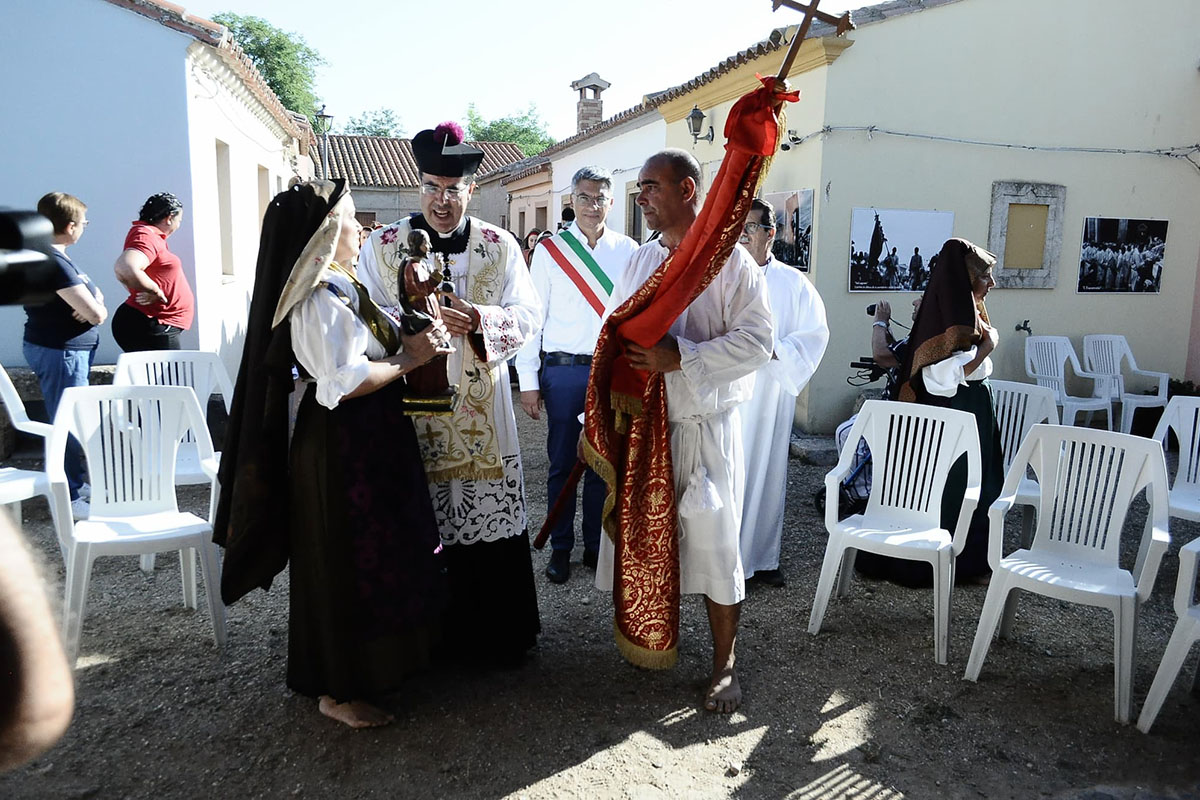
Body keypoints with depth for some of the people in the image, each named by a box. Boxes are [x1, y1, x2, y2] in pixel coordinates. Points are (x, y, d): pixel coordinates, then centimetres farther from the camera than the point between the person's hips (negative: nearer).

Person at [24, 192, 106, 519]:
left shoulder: (53, 257, 10)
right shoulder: (53, 263, -22)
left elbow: (95, 295, 13)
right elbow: (96, 313, -25)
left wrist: (91, 302, -10)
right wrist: (96, 307, -3)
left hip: (64, 349, 11)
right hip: (60, 352, -11)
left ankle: (77, 483, 31)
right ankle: (70, 498, 6)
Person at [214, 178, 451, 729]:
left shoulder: (340, 288, 11)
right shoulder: (319, 300, -20)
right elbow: (345, 382, -26)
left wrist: (409, 341, 1)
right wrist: (410, 358, -18)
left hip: (365, 442, 10)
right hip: (341, 449, -10)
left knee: (370, 556, 20)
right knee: (347, 563, 2)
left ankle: (368, 664, 37)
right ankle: (337, 690, 18)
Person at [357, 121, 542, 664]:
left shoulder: (500, 246, 7)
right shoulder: (382, 246, 5)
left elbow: (528, 314, 1)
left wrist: (479, 318, -19)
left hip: (482, 409, 1)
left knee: (490, 519, 5)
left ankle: (496, 635, 22)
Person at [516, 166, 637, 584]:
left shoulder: (628, 251, 6)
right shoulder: (550, 251, 2)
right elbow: (532, 316, 1)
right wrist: (528, 381, -3)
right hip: (564, 371, -1)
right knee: (562, 463, 6)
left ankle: (596, 546, 25)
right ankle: (560, 549, 21)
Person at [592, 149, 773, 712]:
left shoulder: (730, 260, -7)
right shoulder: (641, 260, 12)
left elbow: (756, 341, -15)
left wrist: (679, 359, -23)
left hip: (705, 427, -5)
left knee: (713, 542, 0)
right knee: (641, 533, 12)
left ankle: (724, 665, 16)